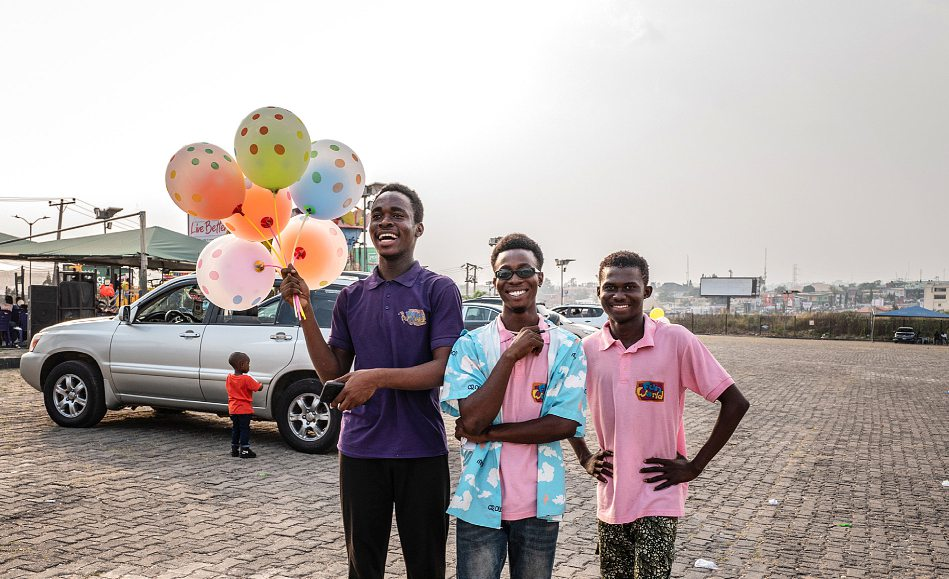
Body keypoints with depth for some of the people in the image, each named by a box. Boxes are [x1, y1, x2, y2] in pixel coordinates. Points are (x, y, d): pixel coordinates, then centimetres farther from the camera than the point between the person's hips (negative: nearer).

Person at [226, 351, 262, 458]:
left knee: (235, 429, 16)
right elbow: (258, 388, -15)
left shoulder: (229, 378, 1)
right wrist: (260, 383, 5)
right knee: (244, 429, -1)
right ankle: (245, 450, -2)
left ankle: (234, 449, 21)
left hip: (233, 409, 7)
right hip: (244, 409, -7)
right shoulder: (246, 379, -19)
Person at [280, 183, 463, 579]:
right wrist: (305, 309, -3)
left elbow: (445, 369, -13)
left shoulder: (439, 290, -5)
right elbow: (331, 372, 6)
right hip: (360, 449, 4)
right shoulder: (351, 297, 8)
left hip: (421, 451, -3)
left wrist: (378, 377, -25)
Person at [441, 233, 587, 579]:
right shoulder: (471, 345, -3)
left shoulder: (567, 347, -2)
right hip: (480, 502, -1)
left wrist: (488, 433, -13)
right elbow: (472, 421, -14)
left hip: (540, 504, 1)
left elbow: (566, 424, -11)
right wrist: (511, 355, -17)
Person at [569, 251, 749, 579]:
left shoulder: (677, 341, -12)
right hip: (609, 500, 4)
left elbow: (735, 403, -9)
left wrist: (695, 466, -9)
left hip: (658, 501, -4)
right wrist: (584, 457, 7)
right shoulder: (587, 349, -1)